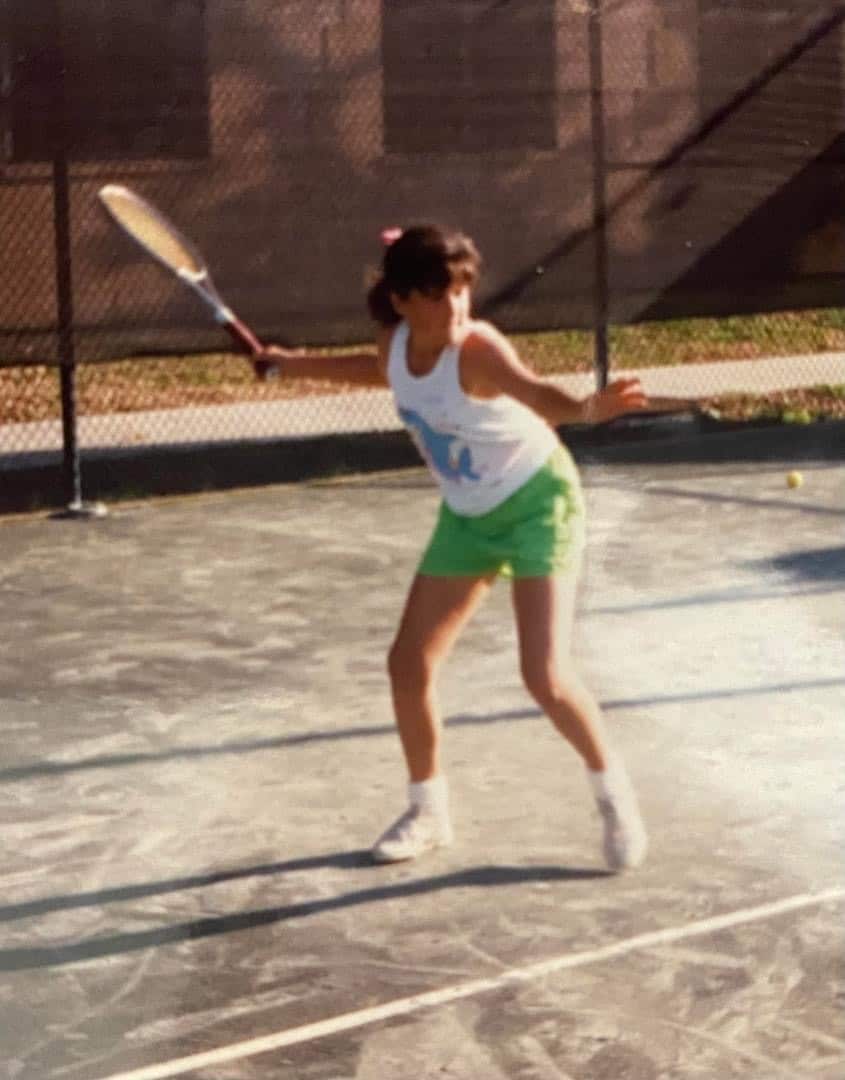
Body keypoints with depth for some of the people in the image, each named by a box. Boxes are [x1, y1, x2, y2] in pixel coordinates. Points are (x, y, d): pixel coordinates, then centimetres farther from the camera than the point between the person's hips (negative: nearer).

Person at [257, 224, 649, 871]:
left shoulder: (478, 349, -30)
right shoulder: (394, 344, -10)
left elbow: (539, 394, -52)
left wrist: (586, 409, -73)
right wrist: (297, 364, 21)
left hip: (538, 501, -7)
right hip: (467, 516, 7)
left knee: (546, 675, -16)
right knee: (409, 664, 3)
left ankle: (615, 795, 9)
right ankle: (428, 811, 24)